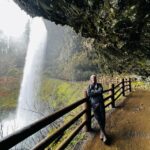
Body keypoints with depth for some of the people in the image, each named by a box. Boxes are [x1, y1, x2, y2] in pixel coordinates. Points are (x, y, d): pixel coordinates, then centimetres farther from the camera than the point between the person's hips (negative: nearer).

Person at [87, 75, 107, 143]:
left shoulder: (99, 85, 12)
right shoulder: (89, 87, 12)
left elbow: (101, 91, -9)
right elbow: (88, 94, -7)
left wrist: (93, 92, -4)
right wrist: (97, 92, -6)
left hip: (100, 103, 1)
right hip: (94, 104, -1)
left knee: (103, 117, -7)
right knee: (98, 118, -7)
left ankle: (102, 132, 9)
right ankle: (103, 133, 5)